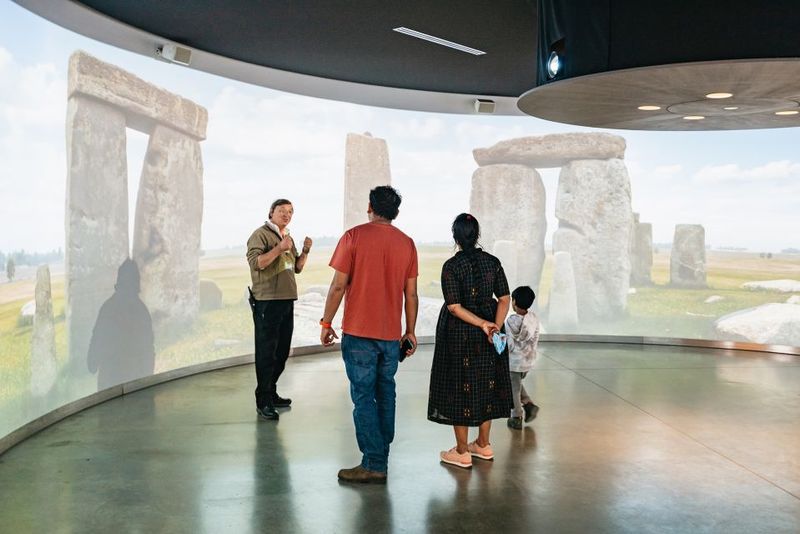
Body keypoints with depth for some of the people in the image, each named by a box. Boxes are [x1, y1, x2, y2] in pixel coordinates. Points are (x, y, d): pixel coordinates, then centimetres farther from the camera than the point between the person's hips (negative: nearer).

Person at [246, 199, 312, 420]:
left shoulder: (287, 238, 18)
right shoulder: (261, 234, -6)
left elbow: (296, 268, 21)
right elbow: (255, 262, -20)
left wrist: (305, 251, 5)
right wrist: (280, 248, -25)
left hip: (287, 301, 8)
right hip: (267, 302, -8)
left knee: (282, 351, 14)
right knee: (266, 352, -5)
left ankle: (271, 392, 26)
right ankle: (263, 401, 0)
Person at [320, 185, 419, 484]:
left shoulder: (354, 236, -6)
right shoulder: (407, 243, 5)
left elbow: (338, 285, -9)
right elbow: (411, 294, 6)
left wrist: (326, 323, 1)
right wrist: (410, 331, 16)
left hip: (359, 332, -4)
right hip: (392, 334, 4)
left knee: (363, 397, -1)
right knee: (385, 393, 17)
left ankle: (374, 465, -1)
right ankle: (382, 451, 28)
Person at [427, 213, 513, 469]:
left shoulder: (451, 266, -14)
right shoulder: (493, 262, -1)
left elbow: (454, 306, -18)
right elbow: (504, 299, -3)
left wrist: (483, 324, -16)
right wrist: (494, 326, -11)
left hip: (458, 334, -5)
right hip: (486, 334, 5)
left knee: (460, 388, 3)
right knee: (486, 385, 15)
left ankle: (462, 452, 10)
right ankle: (483, 445, 27)